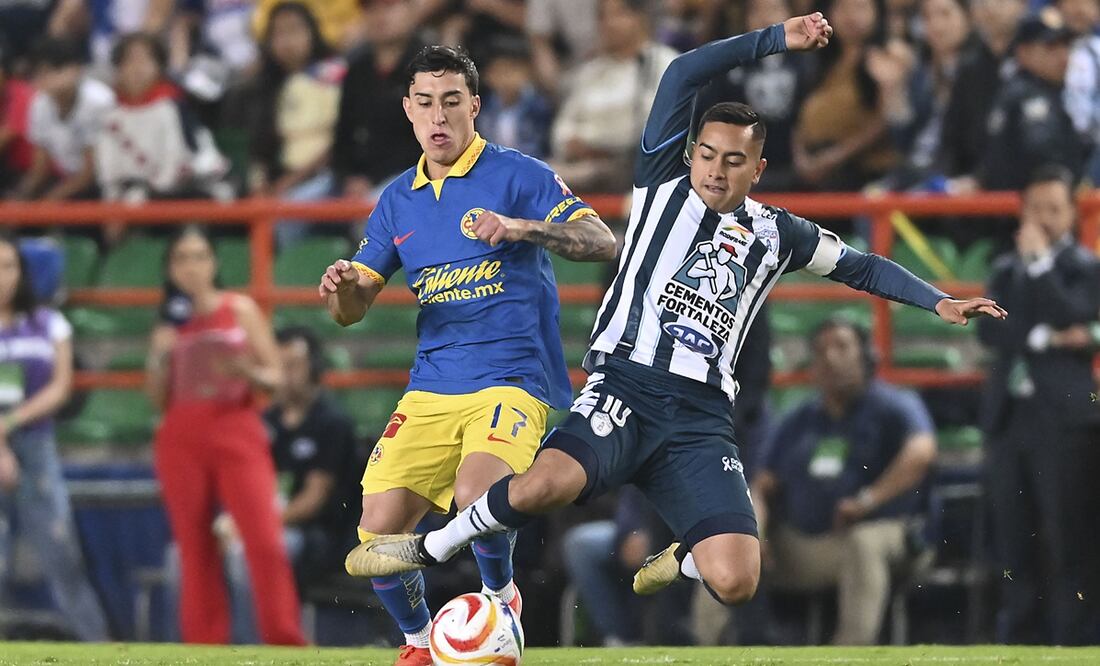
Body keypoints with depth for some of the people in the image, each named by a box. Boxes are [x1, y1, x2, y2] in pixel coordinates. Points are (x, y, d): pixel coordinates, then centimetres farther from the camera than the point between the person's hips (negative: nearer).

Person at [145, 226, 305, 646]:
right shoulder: (170, 324, 11)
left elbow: (275, 377, 4)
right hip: (182, 442, 2)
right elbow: (158, 399, 11)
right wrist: (159, 354, -4)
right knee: (195, 550, 1)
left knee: (266, 543, -14)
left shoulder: (241, 310, 6)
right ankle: (204, 647, 4)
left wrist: (247, 372, -17)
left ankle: (286, 644, -12)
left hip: (238, 437, -2)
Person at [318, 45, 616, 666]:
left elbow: (603, 242, -11)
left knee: (475, 494, -32)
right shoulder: (398, 201, 14)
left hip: (514, 378, -5)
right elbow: (353, 308, 15)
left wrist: (527, 228, -28)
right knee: (379, 529, -10)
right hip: (431, 390, 5)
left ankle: (501, 598, 0)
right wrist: (343, 287, -10)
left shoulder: (519, 175, -1)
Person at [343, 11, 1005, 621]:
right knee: (550, 482, -36)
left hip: (701, 417, 3)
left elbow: (861, 266, 30)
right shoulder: (665, 188, 8)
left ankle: (678, 561, 23)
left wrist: (939, 300, 20)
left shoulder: (776, 233, 17)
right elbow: (683, 75, 0)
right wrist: (777, 40, -1)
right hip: (625, 386, -3)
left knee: (737, 582, -16)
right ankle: (431, 547, -10)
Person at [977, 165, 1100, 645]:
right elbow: (989, 330, 4)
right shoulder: (1007, 270, 18)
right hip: (1009, 416, 5)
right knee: (1013, 542, 5)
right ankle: (1017, 638, 8)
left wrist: (1040, 261, -9)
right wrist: (1037, 339, -11)